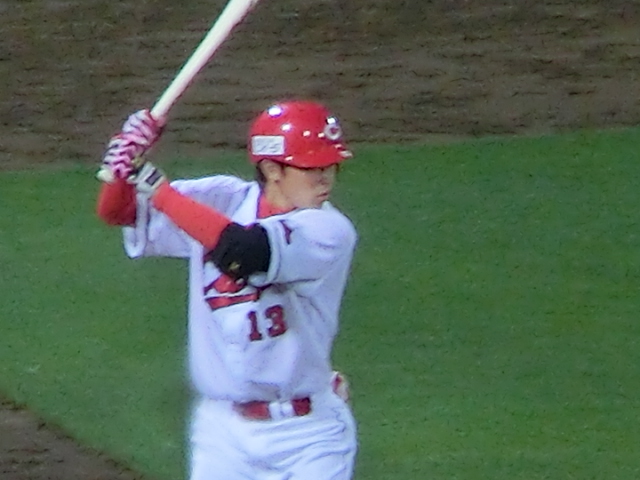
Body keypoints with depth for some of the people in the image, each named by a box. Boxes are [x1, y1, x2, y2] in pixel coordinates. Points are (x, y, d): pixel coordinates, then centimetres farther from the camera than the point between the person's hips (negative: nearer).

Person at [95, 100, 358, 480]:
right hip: (222, 430, 3)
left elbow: (240, 251, -30)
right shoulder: (222, 202, 0)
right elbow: (115, 212, -1)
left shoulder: (329, 231, -14)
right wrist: (125, 165, -23)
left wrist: (156, 186, -28)